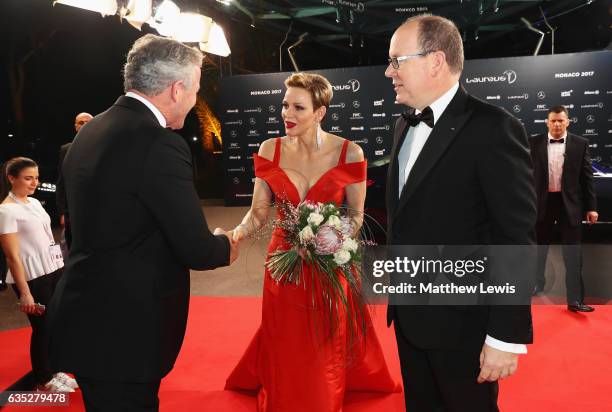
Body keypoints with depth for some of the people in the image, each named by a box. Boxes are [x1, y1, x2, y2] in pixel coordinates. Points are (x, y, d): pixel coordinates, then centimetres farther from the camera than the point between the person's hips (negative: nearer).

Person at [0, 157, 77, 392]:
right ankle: (43, 380, 21)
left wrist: (61, 266, 14)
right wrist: (24, 292, -19)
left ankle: (54, 371, 27)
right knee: (42, 328, 4)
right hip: (32, 278, -7)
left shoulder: (34, 202, 10)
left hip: (54, 270, 7)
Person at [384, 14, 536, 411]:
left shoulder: (493, 128, -17)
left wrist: (507, 335, -19)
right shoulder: (405, 125, 8)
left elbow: (516, 239, -18)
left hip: (461, 321, -7)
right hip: (408, 313, 7)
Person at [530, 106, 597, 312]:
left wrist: (591, 207, -2)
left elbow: (587, 176, 1)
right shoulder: (535, 143, 0)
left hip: (570, 203, 0)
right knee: (539, 247, 15)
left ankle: (575, 299, 4)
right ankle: (536, 283, 35)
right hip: (542, 201, 1)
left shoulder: (580, 143, 0)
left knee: (573, 252, 0)